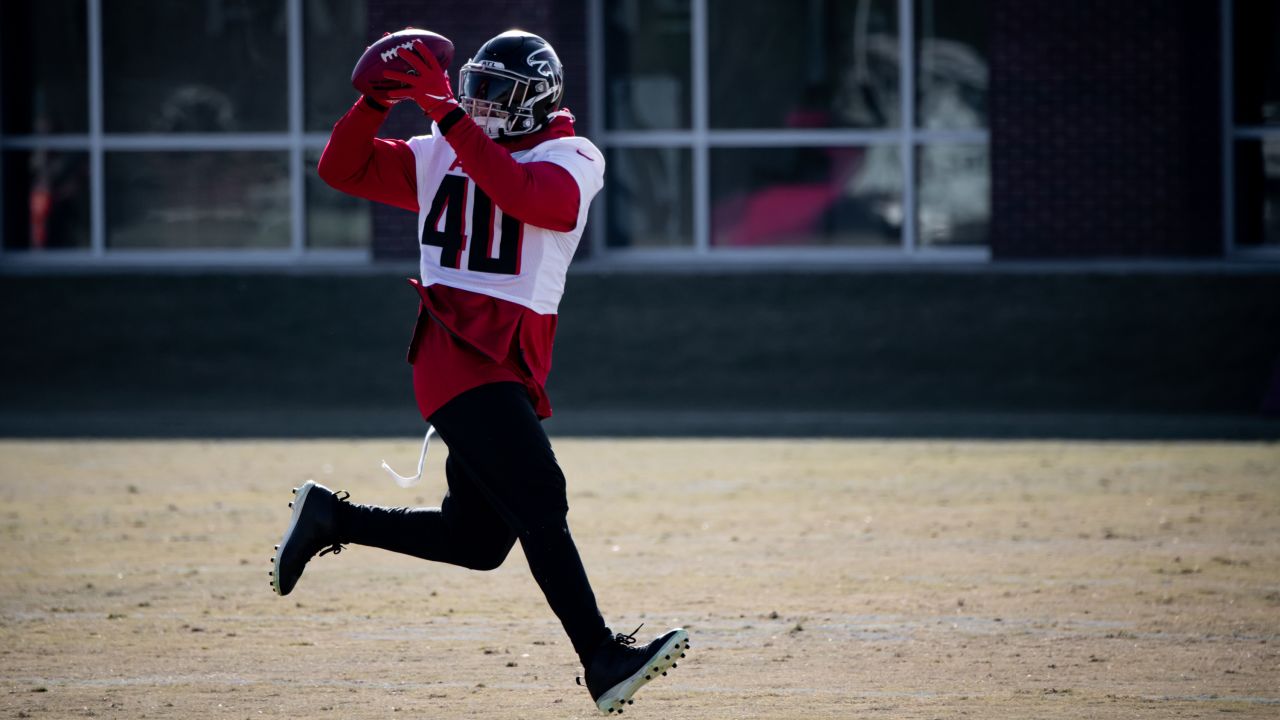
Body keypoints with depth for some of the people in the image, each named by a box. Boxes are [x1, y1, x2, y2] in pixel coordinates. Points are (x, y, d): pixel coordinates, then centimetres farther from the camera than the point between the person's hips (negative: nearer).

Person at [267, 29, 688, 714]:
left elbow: (530, 197, -18)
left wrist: (450, 116, -22)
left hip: (513, 365, 3)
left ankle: (330, 516, 26)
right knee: (538, 499, -19)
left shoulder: (571, 159, 4)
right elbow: (342, 168, 10)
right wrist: (376, 101, -6)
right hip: (457, 350, -3)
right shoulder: (438, 156, 12)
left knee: (480, 539, 7)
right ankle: (601, 659, -24)